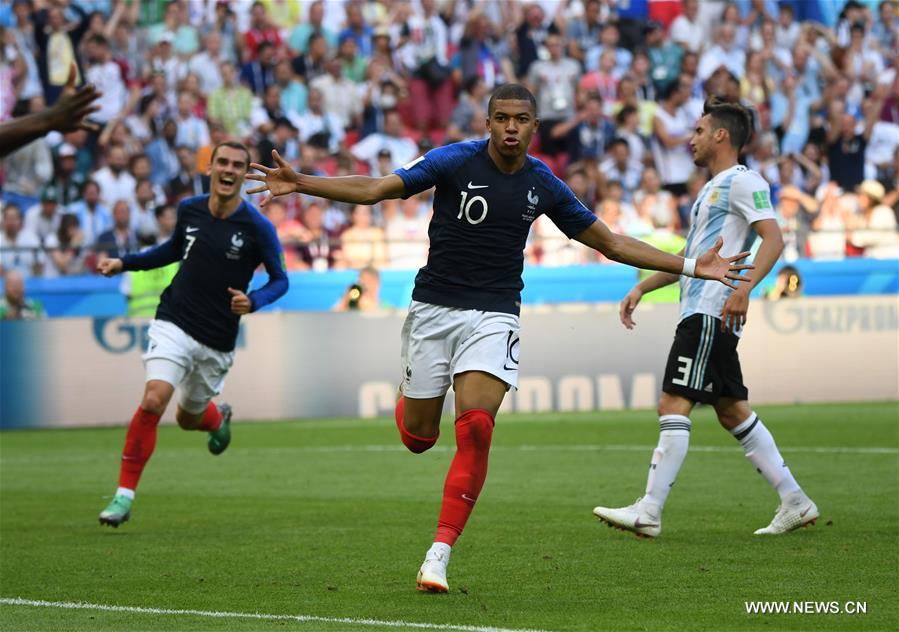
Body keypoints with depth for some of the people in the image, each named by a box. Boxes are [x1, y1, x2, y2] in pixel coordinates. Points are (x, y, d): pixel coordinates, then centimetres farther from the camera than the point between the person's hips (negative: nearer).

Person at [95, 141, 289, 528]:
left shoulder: (258, 228, -10)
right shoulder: (189, 210, 0)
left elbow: (280, 279, -1)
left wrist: (253, 301, -21)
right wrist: (125, 263, 13)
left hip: (217, 342, -1)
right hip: (174, 323, 1)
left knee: (189, 418, 15)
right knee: (153, 400, -21)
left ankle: (219, 419, 55)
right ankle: (124, 493, -12)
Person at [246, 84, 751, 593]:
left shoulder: (544, 185, 3)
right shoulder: (454, 161, -6)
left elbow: (609, 242, 13)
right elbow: (375, 189, -9)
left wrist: (692, 265, 10)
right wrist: (301, 183, -22)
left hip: (495, 316, 1)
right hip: (434, 307, -1)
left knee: (476, 428, -19)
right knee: (419, 436, 3)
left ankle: (439, 556, -14)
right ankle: (410, 398, 44)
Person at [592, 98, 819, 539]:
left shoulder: (742, 182, -7)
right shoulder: (712, 189, 24)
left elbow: (773, 239, -18)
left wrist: (744, 288, -29)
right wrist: (642, 288, 26)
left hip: (710, 313, -10)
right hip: (700, 312, 10)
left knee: (674, 405, -13)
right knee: (732, 411, 10)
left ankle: (649, 511, -15)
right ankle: (794, 502, 13)